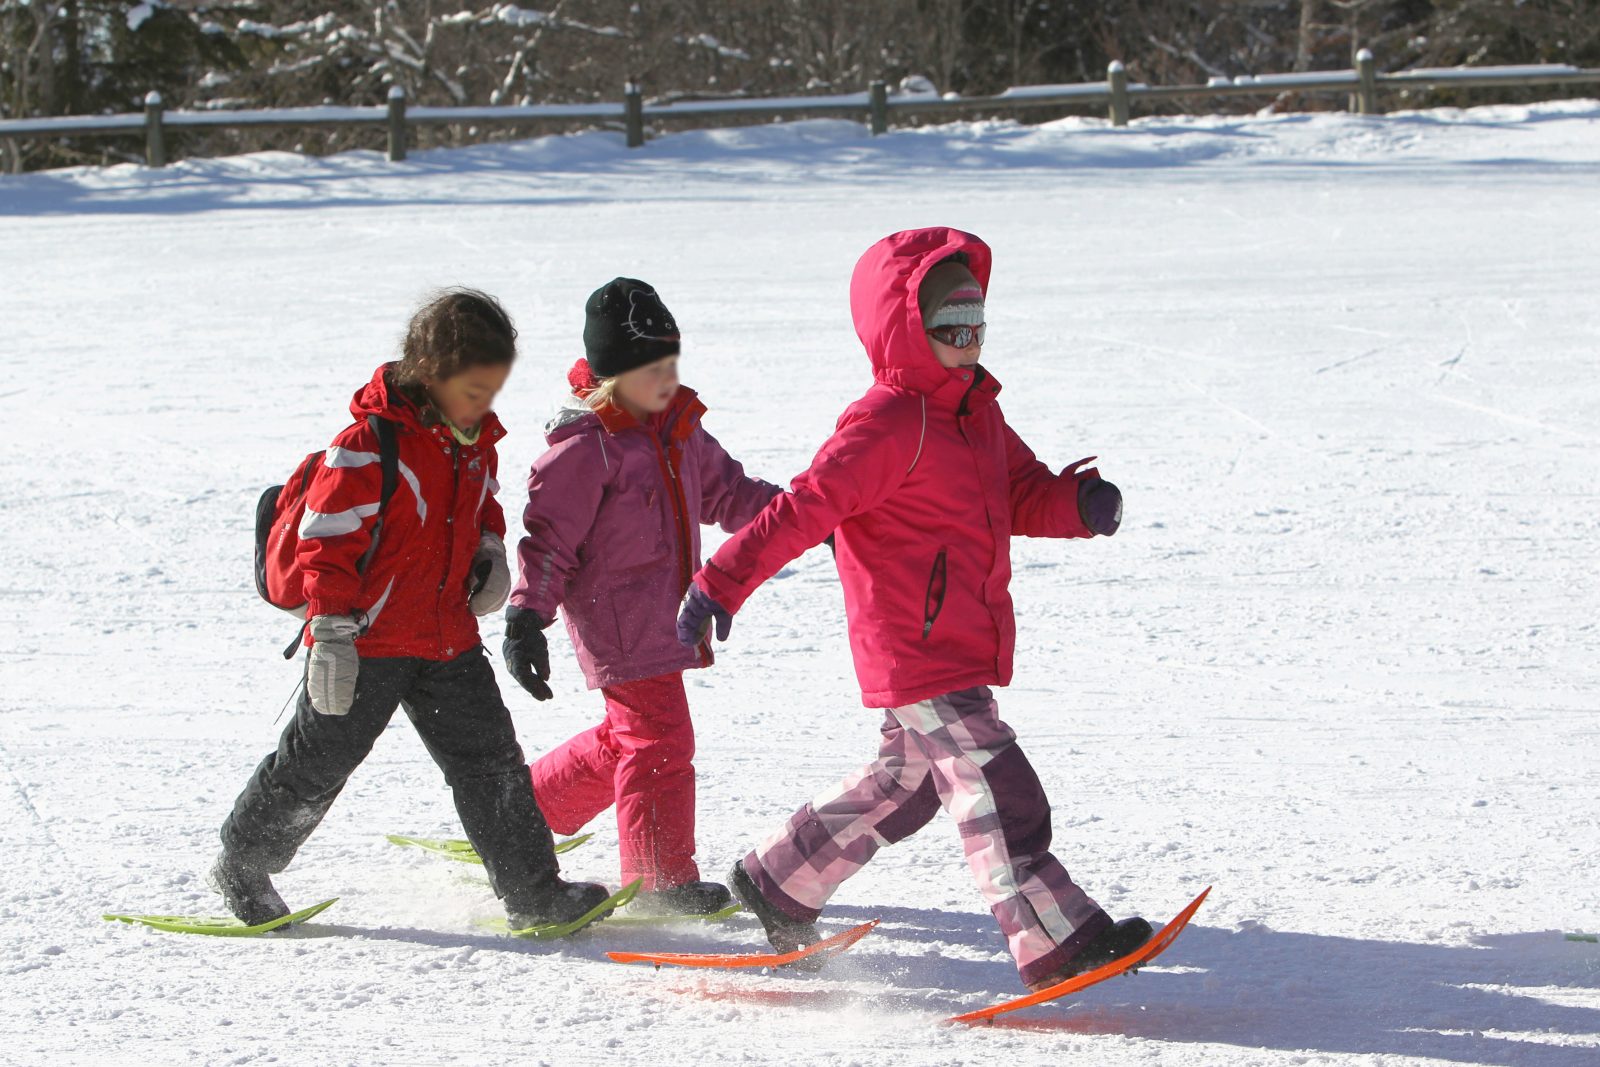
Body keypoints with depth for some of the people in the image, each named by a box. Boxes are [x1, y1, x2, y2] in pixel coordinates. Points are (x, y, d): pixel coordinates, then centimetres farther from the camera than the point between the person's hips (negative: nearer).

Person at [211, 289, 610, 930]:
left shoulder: (476, 441, 6)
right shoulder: (370, 444, -19)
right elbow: (327, 539, -18)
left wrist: (489, 552, 5)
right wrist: (332, 633, -21)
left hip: (450, 638, 7)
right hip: (369, 639, -7)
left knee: (489, 759, 5)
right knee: (317, 763, 4)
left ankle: (533, 893, 10)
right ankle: (242, 867, 24)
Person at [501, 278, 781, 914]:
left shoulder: (678, 426, 9)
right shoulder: (585, 446, -17)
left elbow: (726, 491, 22)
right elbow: (549, 538, -17)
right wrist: (526, 618, -24)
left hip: (666, 616, 9)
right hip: (618, 619, -9)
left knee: (629, 737, 19)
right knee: (660, 740, -7)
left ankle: (522, 808, 36)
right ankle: (661, 879, 3)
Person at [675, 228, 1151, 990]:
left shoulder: (975, 411, 12)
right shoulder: (887, 425, -17)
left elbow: (1025, 495, 13)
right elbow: (808, 506, -21)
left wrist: (1081, 503, -10)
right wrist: (723, 583, -23)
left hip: (965, 645, 10)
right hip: (916, 649, -10)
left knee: (904, 780, 22)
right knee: (995, 791, -11)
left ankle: (779, 882, 35)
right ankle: (1055, 941, -10)